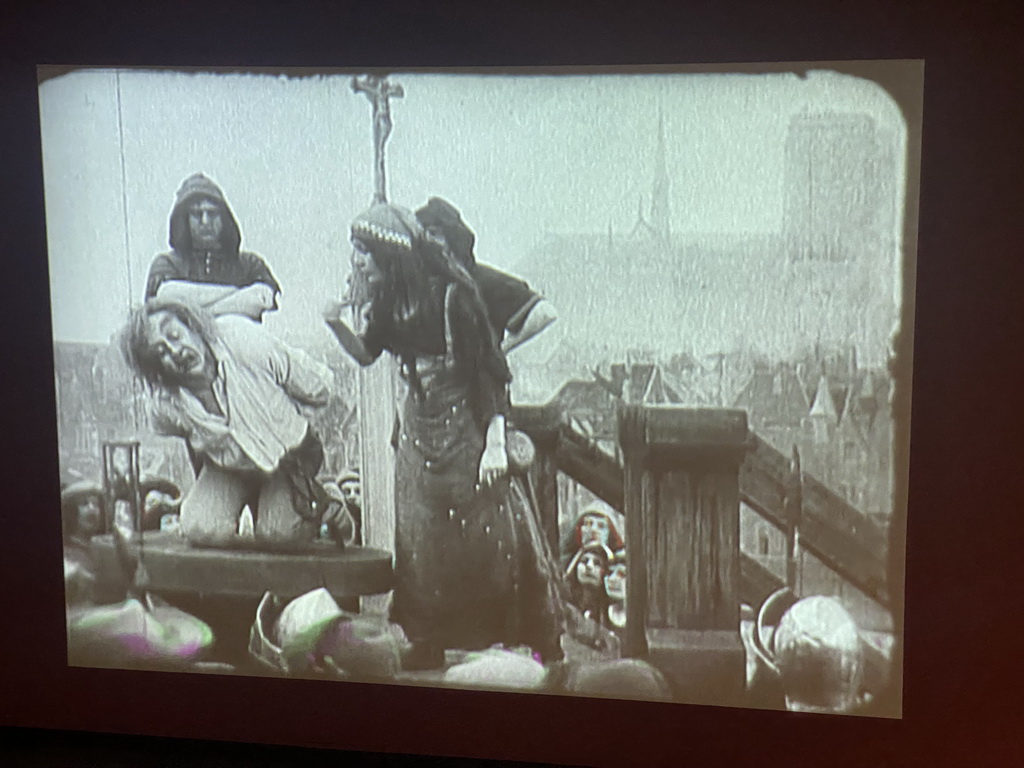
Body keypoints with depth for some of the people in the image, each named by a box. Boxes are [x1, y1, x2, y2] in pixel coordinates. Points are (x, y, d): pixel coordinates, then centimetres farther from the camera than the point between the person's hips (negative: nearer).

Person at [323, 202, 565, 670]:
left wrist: (495, 442, -21)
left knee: (492, 536, -3)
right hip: (419, 427, 6)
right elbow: (367, 354, 15)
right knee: (422, 540, 9)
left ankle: (540, 640, 10)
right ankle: (429, 644, 20)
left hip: (468, 425, -6)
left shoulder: (450, 293, -17)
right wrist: (336, 323, -5)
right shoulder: (389, 300, 3)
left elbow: (490, 369, -16)